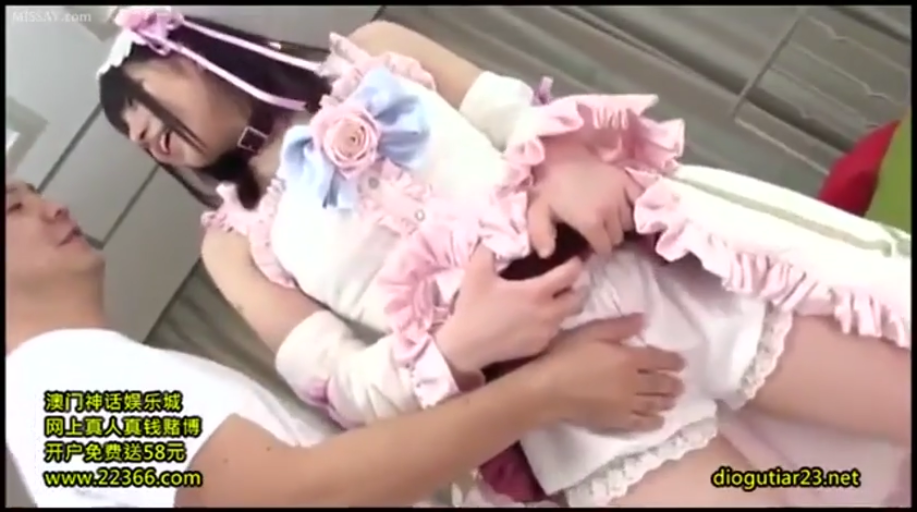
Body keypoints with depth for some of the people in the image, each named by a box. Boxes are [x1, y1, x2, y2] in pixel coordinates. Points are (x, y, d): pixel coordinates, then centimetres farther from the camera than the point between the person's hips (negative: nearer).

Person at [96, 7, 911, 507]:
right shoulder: (236, 241, 13)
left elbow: (525, 121, 8)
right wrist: (456, 348, -17)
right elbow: (344, 386, 3)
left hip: (661, 269, 2)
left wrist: (570, 160, -15)